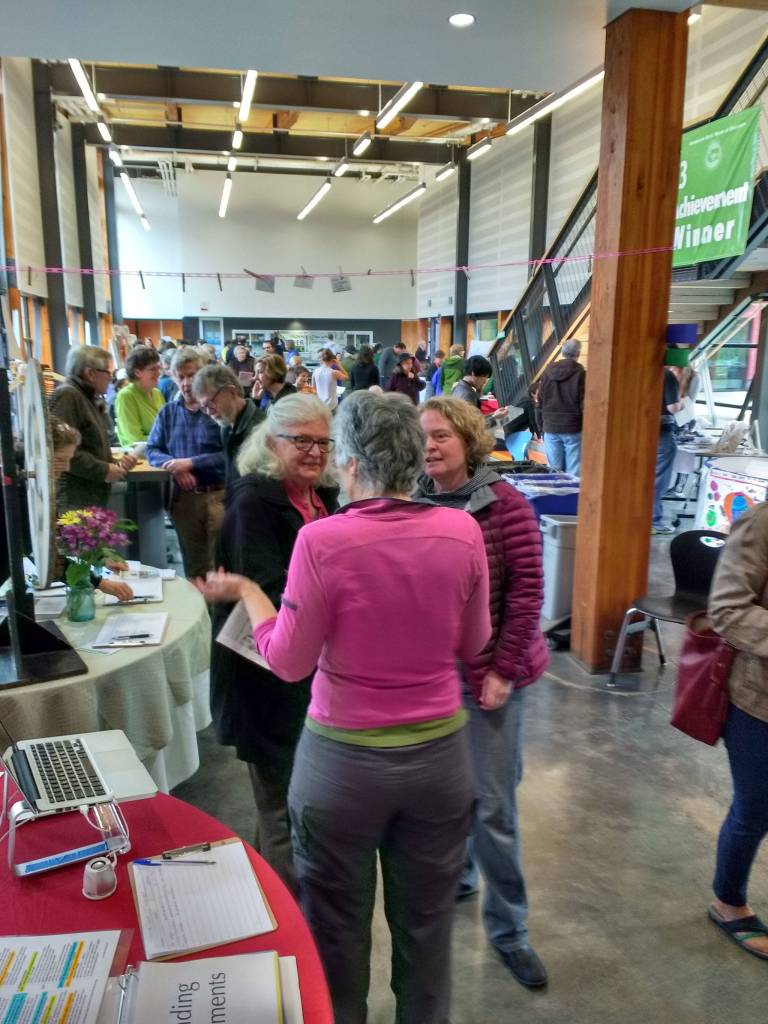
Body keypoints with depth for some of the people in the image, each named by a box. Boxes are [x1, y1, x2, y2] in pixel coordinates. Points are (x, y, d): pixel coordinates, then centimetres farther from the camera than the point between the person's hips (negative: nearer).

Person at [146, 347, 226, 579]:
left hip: (218, 494, -4)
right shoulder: (167, 412, 10)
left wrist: (191, 462, -16)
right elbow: (152, 450, 10)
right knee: (193, 562, 15)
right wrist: (174, 466, -10)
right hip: (183, 496, 4)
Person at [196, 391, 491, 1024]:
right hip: (439, 752, 3)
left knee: (338, 924, 22)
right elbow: (473, 646, 1)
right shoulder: (463, 532, -11)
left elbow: (288, 661, -10)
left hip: (344, 759, -2)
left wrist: (245, 592, 4)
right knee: (426, 919, 24)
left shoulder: (322, 541, -20)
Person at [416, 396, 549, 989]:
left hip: (490, 674, -3)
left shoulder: (505, 505, -12)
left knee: (492, 806, 5)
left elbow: (526, 592, -11)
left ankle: (508, 927, 26)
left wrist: (504, 671, -12)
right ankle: (455, 875, 47)